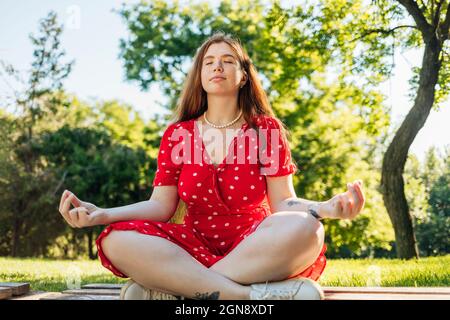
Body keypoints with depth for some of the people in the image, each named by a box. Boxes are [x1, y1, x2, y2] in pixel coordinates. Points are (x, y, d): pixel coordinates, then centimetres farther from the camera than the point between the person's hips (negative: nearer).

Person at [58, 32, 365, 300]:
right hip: (194, 247, 2)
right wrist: (103, 214, -15)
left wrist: (325, 208, -26)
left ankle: (174, 288, -32)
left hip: (255, 248, -1)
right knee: (117, 240, -27)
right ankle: (254, 293, -35)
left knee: (303, 228, -34)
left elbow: (283, 202, -3)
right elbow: (161, 205, 2)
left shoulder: (267, 130, 4)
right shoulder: (177, 134, 8)